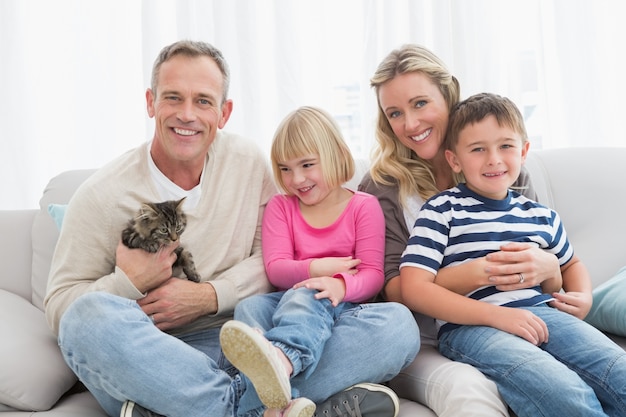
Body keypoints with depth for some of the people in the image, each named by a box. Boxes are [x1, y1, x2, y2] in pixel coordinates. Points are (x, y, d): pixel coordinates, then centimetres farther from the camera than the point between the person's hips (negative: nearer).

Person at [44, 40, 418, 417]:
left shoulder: (249, 162, 6)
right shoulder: (102, 195, -1)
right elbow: (60, 305, 0)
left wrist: (208, 296, -10)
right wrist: (130, 282, -18)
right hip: (151, 359, -2)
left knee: (392, 328, -18)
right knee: (90, 315, -35)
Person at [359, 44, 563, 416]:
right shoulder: (383, 187, 0)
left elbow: (554, 280, 11)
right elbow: (397, 290, -8)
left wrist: (546, 267, -14)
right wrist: (477, 273, -23)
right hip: (427, 349, -3)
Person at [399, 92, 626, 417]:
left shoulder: (540, 216, 17)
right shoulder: (441, 211, 1)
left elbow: (571, 263, 36)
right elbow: (413, 288, -9)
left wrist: (584, 297, 11)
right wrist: (496, 314, -16)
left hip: (541, 314, 6)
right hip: (470, 326, -5)